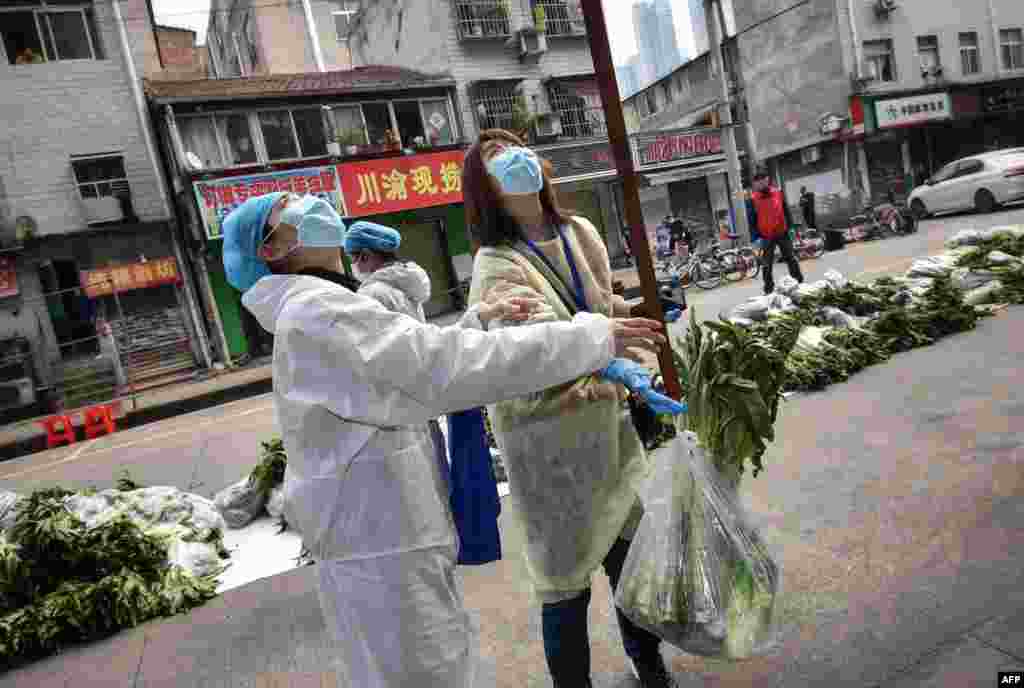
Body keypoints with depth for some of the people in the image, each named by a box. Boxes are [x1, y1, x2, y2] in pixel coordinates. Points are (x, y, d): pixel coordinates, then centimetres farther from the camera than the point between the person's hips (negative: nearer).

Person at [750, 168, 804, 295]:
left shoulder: (778, 193, 2)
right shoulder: (753, 199, -5)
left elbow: (787, 211, 7)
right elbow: (752, 219, -3)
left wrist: (790, 227, 1)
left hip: (782, 233, 2)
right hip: (766, 236, -2)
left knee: (791, 259, 9)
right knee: (767, 265, 3)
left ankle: (799, 283, 20)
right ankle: (769, 290, 11)